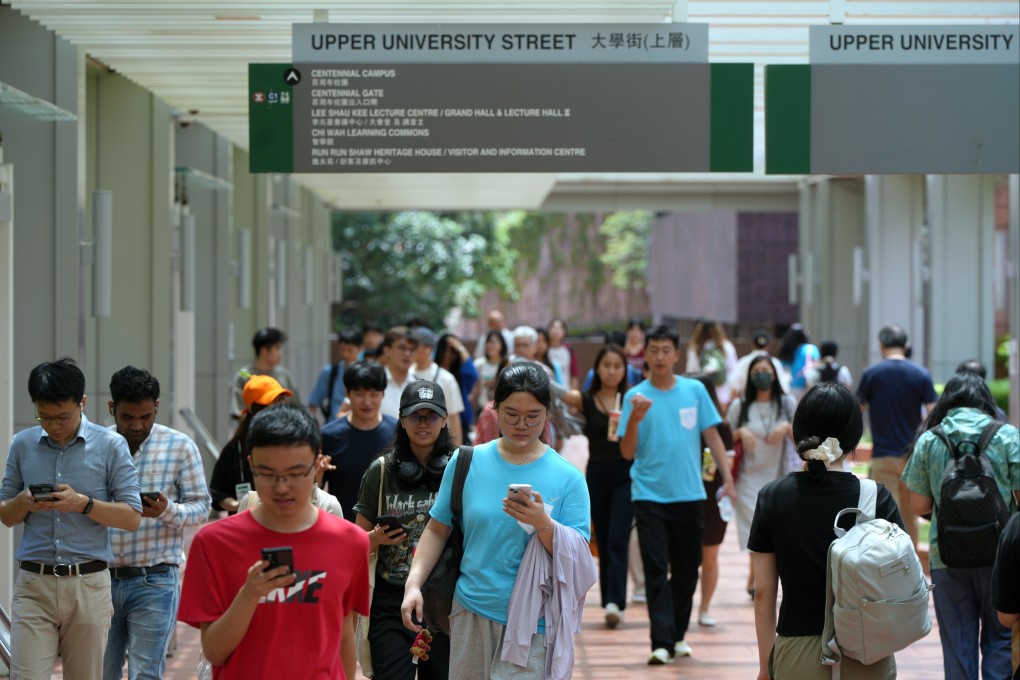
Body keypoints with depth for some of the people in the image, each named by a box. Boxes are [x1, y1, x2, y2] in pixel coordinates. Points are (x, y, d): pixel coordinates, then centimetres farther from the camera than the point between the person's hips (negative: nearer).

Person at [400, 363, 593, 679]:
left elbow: (578, 560, -7)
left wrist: (543, 524, -23)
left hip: (532, 623, -2)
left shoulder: (567, 477, -4)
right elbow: (437, 530, 9)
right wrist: (413, 584, -3)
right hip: (472, 612, 2)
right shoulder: (467, 463, 2)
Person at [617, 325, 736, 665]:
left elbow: (712, 435, 7)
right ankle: (662, 642, -10)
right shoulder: (636, 396, -1)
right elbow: (627, 452, -4)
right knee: (656, 571, -7)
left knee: (687, 570, 10)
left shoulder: (695, 390, 3)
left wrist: (727, 477, 0)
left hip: (689, 495, 2)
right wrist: (635, 419, -21)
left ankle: (678, 634, 25)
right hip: (649, 495, -2)